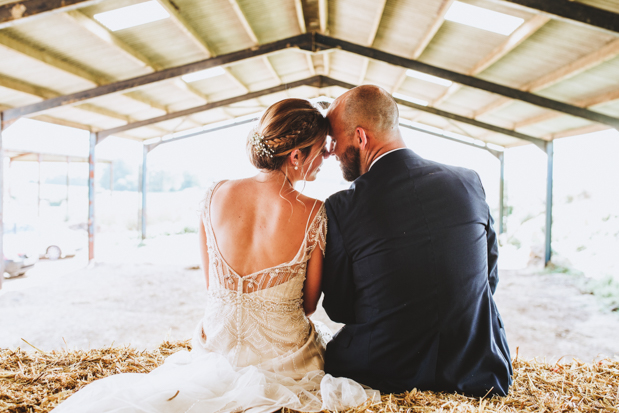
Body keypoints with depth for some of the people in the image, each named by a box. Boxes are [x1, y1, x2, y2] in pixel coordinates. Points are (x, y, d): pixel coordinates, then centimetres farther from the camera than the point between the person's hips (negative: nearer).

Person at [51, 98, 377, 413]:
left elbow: (211, 287, 1)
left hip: (218, 351, 4)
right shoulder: (315, 214, -20)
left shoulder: (216, 195, -10)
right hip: (282, 356, -3)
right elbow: (309, 304, -6)